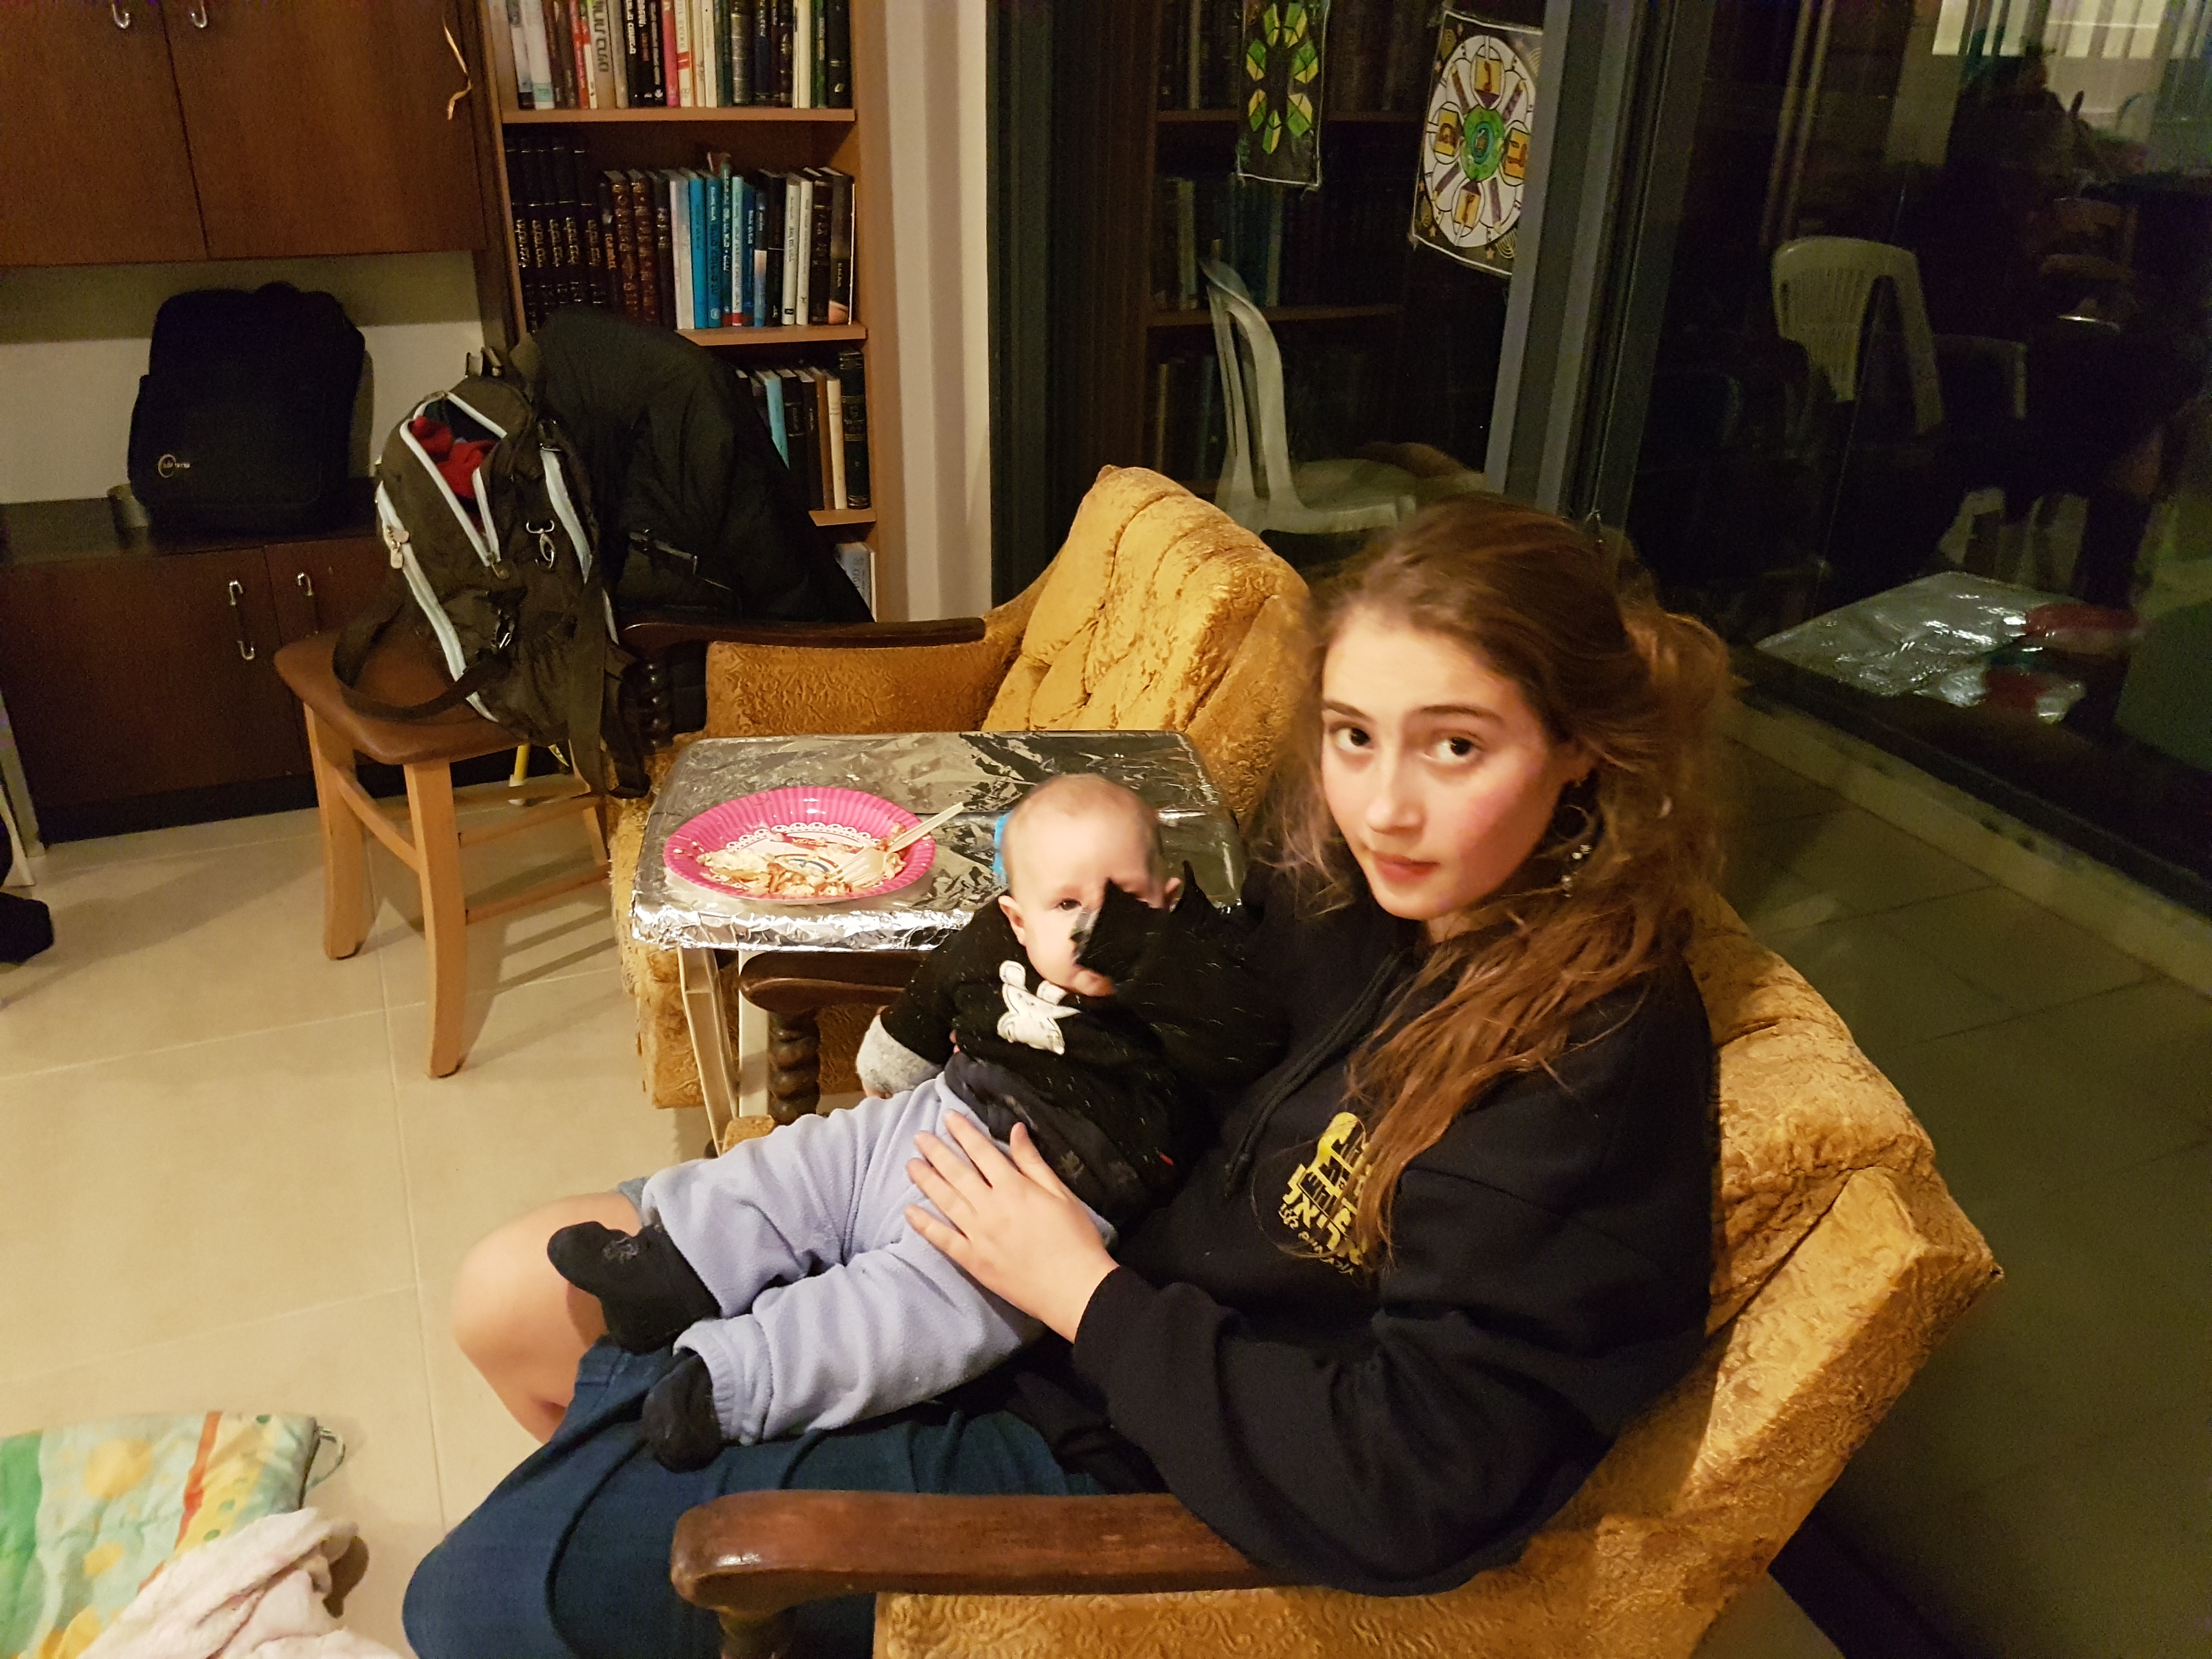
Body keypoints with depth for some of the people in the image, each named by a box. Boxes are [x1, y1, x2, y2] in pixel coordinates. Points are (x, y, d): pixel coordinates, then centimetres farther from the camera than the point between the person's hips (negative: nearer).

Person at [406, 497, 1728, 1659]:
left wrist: (1087, 1293, -20)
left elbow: (1402, 1494, -27)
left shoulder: (1594, 1069, -26)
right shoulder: (1347, 888, -5)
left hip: (1096, 1447, -7)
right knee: (511, 1296, 10)